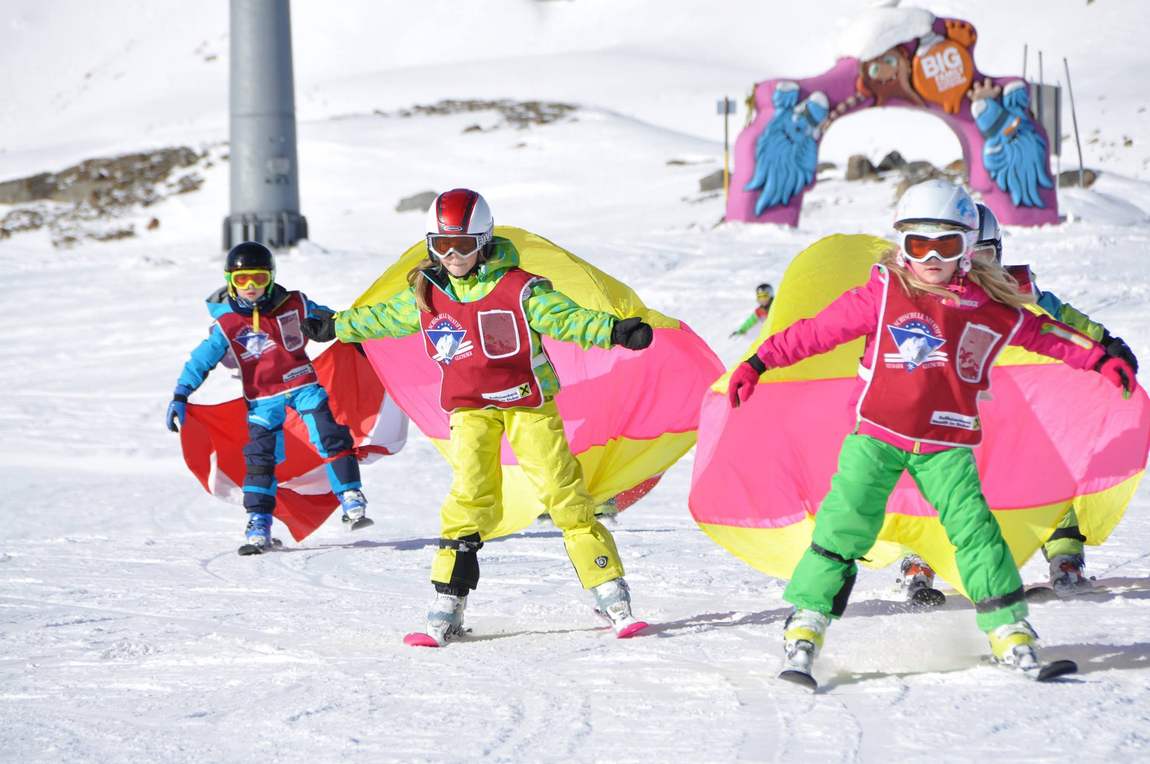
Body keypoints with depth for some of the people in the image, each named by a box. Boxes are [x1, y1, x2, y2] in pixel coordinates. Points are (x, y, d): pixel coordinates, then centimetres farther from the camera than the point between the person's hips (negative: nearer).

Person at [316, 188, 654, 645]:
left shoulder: (518, 288, -11)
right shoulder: (424, 297, 4)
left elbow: (566, 318, -19)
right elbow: (382, 318, 22)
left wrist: (614, 330, -35)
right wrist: (337, 327, 33)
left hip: (529, 404, -3)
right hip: (470, 411, 3)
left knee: (564, 492, -7)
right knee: (469, 500, -8)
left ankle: (612, 599, -3)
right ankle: (446, 612, -6)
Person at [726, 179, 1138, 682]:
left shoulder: (990, 307, 3)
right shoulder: (883, 296, -3)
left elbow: (1040, 334, 18)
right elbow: (818, 330, 1)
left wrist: (1100, 359, 18)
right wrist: (758, 362, 1)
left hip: (945, 444, 1)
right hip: (877, 435, -1)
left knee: (975, 529, -9)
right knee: (844, 524, -11)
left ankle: (1011, 635, 0)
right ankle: (803, 630, -4)